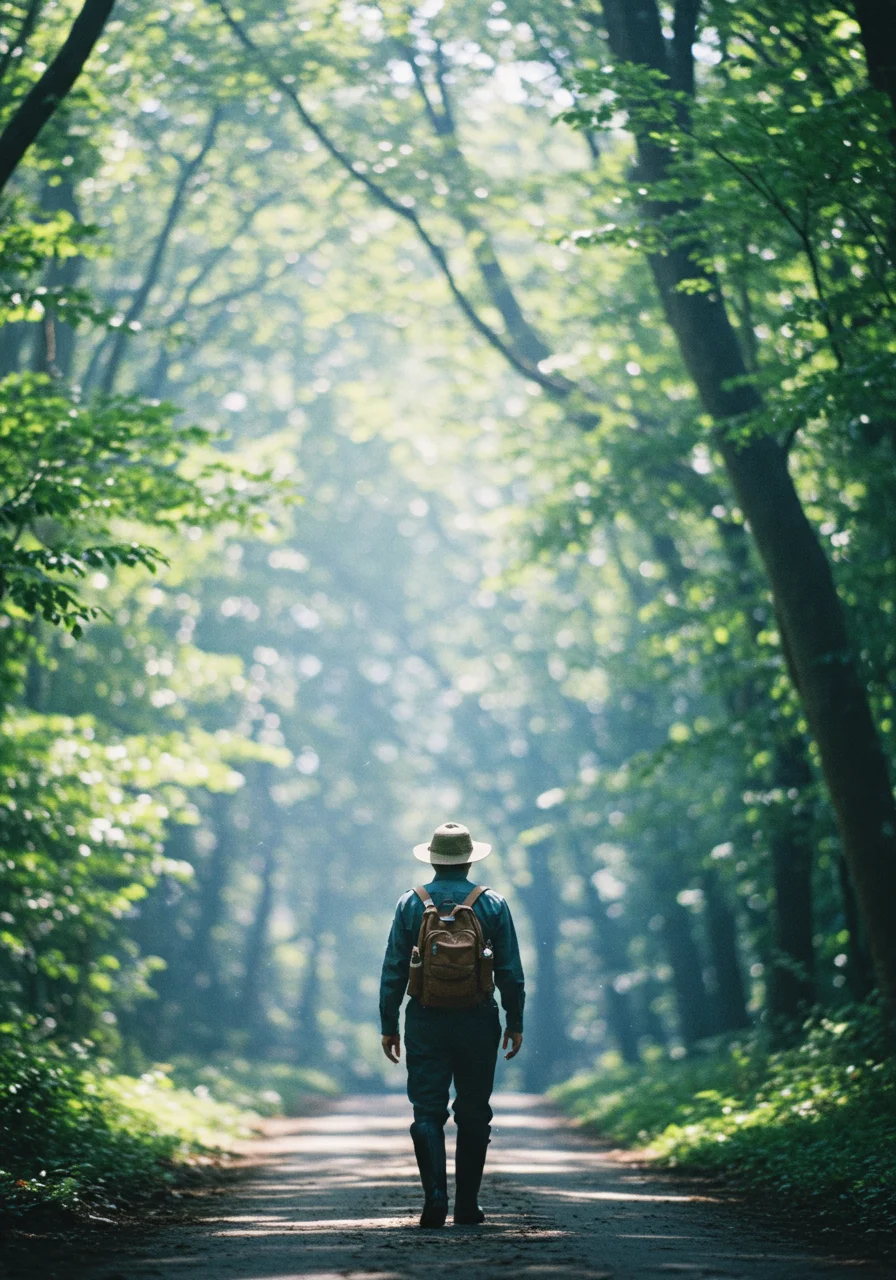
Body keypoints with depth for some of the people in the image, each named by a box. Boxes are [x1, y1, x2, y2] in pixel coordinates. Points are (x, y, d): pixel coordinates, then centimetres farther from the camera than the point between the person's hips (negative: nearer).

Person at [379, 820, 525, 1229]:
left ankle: (435, 1195, -16)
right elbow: (511, 971, 2)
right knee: (473, 1115, 9)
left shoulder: (410, 904, 2)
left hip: (425, 1022, 0)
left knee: (427, 1112, 1)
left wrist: (389, 1025, 7)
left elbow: (393, 970, 2)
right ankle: (467, 1205, 10)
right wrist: (515, 1023, 9)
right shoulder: (492, 904, 1)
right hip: (478, 1022, 0)